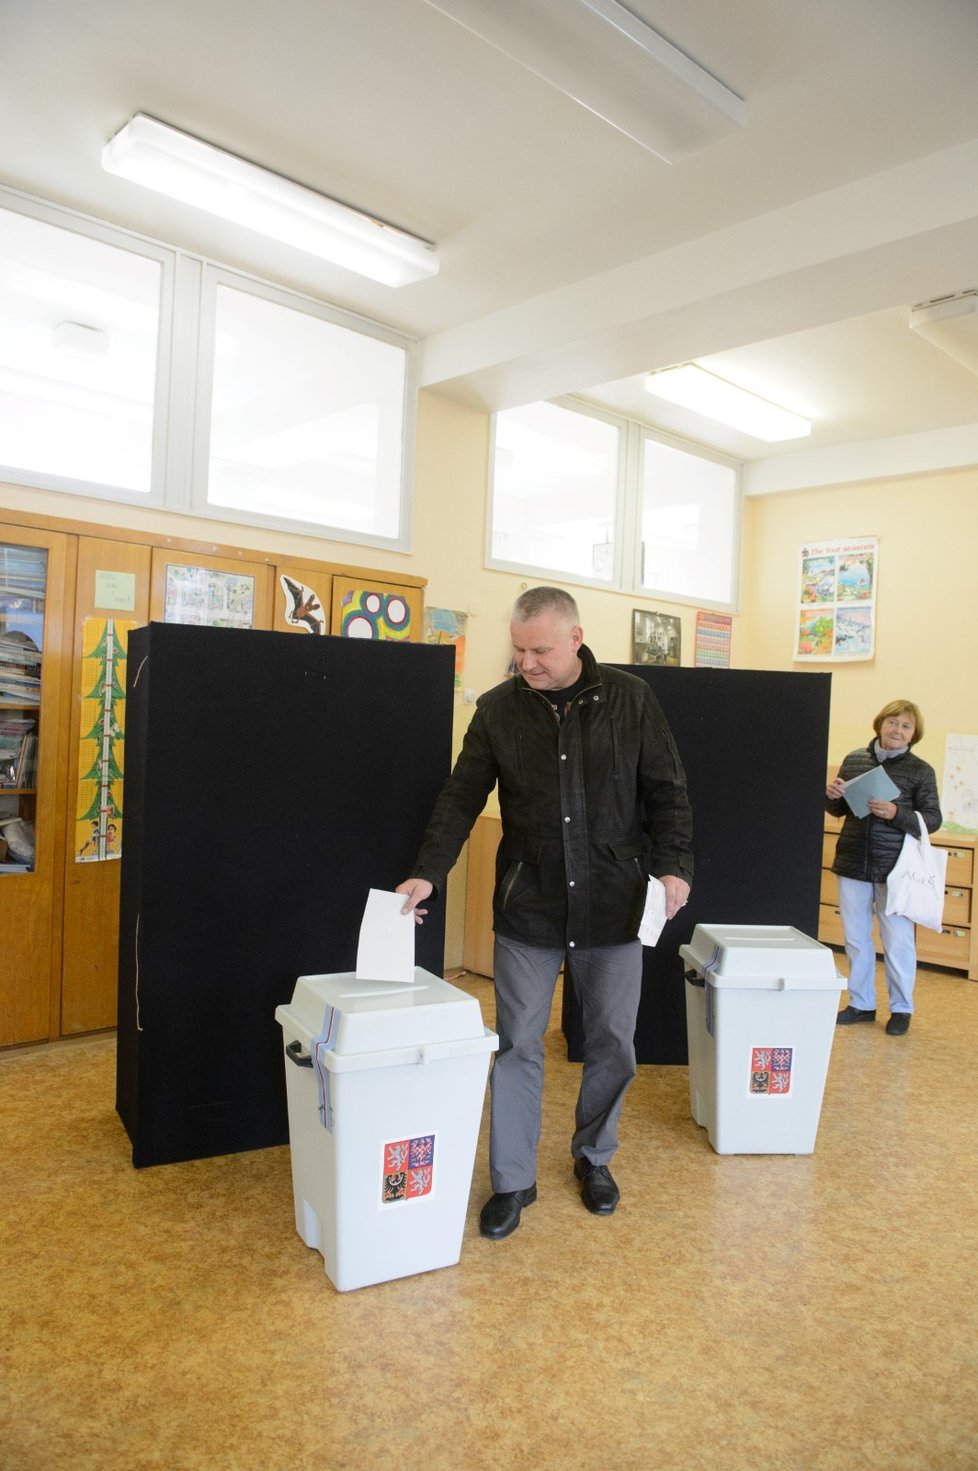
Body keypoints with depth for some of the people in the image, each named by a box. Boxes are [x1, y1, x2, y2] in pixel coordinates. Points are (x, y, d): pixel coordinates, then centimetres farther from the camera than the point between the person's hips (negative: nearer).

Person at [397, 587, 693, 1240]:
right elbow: (462, 796, 1)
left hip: (613, 906, 0)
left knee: (613, 1044, 12)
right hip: (527, 909, 0)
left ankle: (594, 1158, 35)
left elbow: (667, 791, 1)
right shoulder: (498, 708, -1)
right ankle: (513, 1181, 22)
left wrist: (675, 865, -10)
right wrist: (428, 873, -8)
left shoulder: (632, 700, -2)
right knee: (518, 1046, 5)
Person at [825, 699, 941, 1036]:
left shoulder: (920, 771, -4)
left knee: (898, 941, 5)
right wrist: (832, 796, -9)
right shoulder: (854, 760, 4)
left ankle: (901, 1009, 24)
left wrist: (897, 814, -23)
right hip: (853, 864, 3)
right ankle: (861, 1004, 28)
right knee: (856, 938, 13)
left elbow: (933, 819, -6)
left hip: (895, 869, -3)